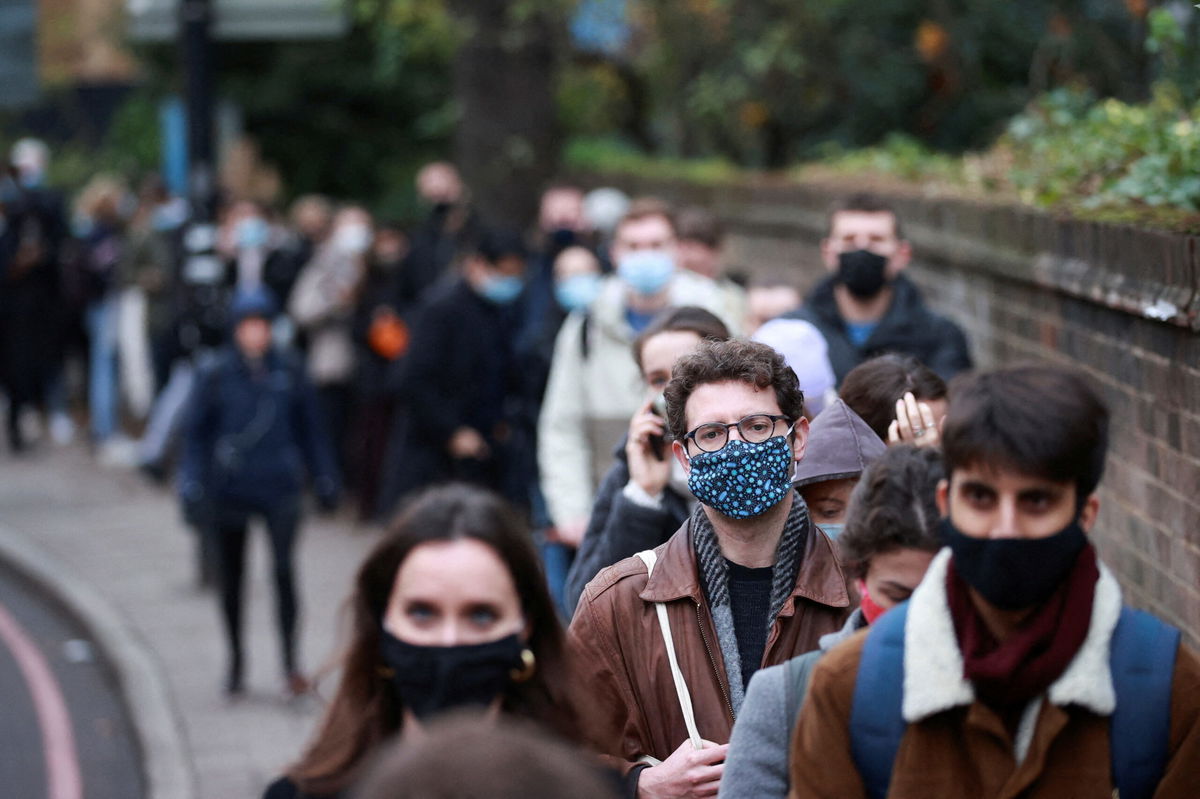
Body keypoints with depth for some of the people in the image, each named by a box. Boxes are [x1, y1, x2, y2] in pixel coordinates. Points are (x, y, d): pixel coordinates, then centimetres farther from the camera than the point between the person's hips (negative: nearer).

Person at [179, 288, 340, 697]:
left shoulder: (289, 375, 3)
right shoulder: (216, 378, -1)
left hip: (279, 489, 0)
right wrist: (192, 488, -3)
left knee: (283, 567, -16)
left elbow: (310, 430, 13)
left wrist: (325, 479, 14)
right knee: (231, 576, 9)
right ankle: (236, 659, 26)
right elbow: (195, 433, 4)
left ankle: (289, 659, -8)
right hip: (229, 490, 1)